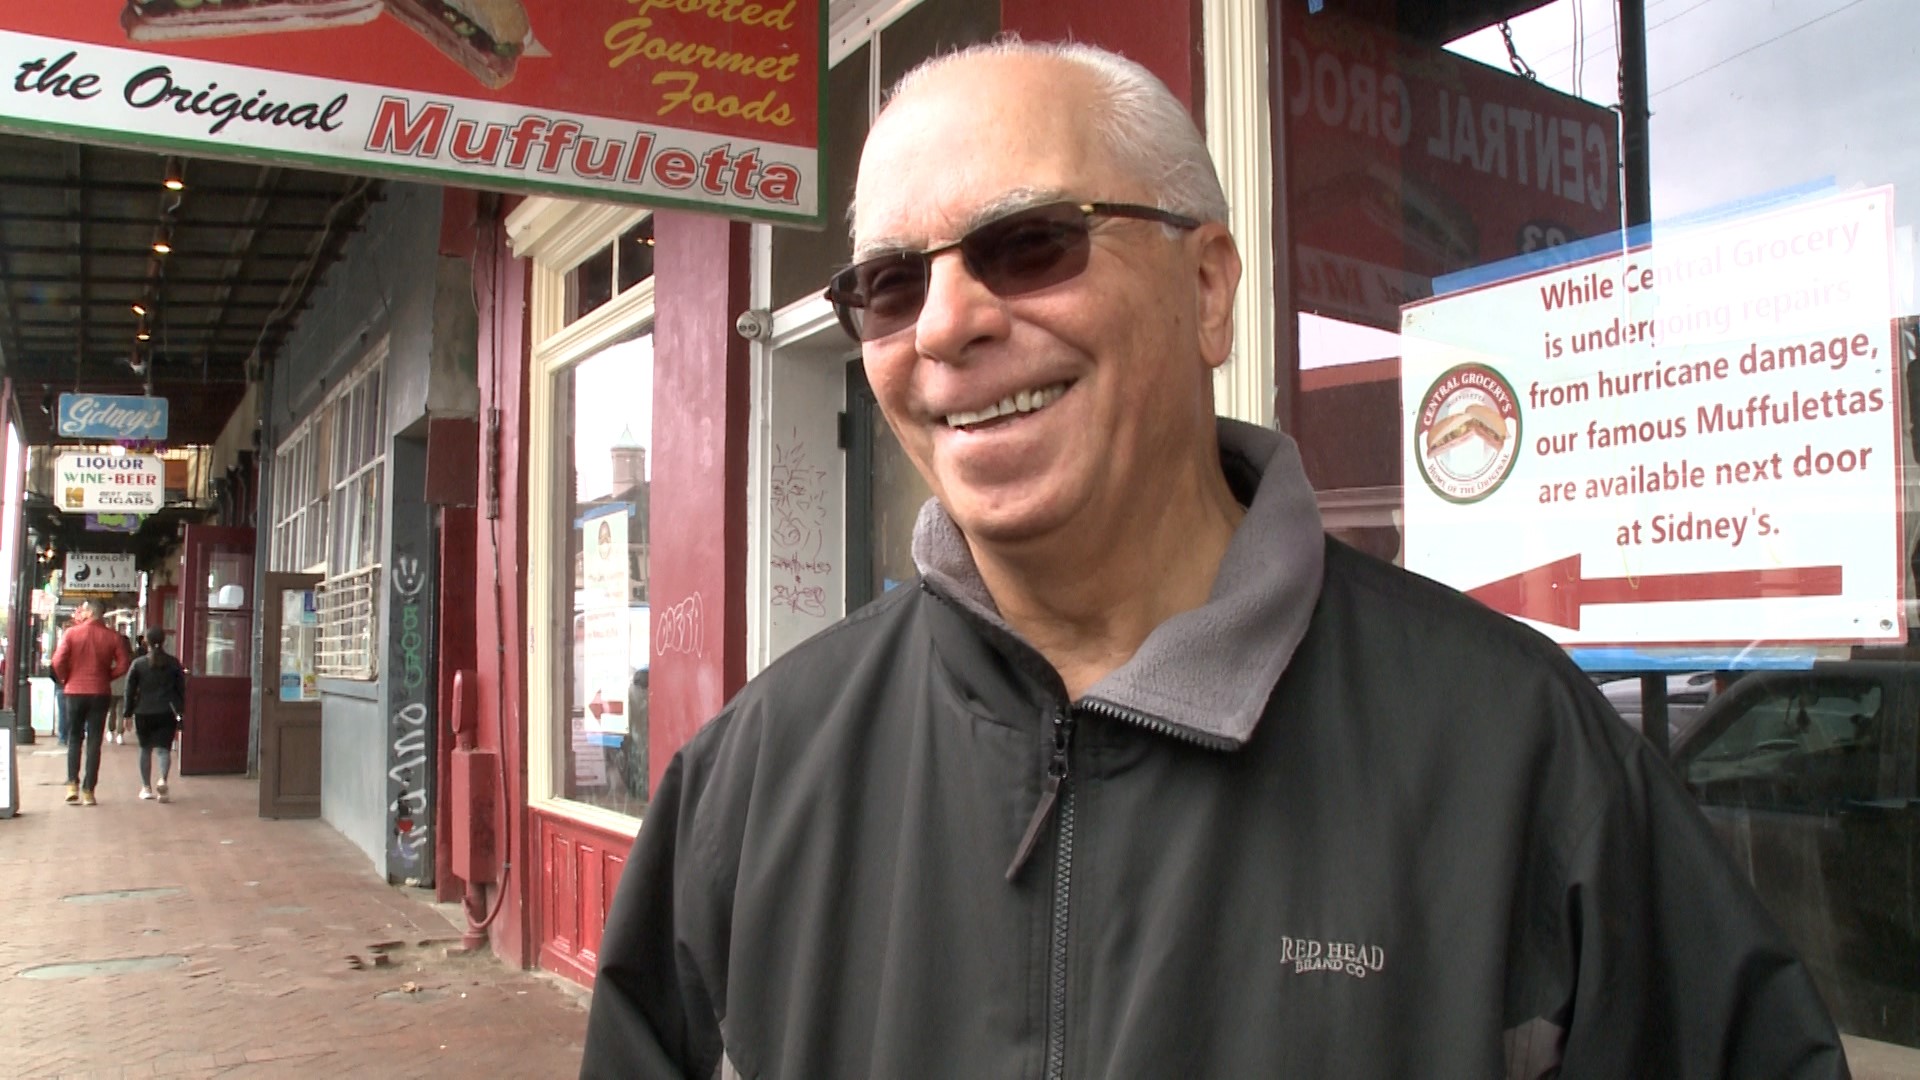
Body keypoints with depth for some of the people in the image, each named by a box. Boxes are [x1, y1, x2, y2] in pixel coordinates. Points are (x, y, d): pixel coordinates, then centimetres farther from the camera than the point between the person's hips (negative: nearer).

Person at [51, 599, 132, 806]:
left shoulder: (71, 633, -5)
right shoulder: (113, 637, -2)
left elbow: (58, 661, -11)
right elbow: (123, 664, -7)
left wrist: (65, 679, 6)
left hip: (75, 691, 0)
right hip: (100, 693, 1)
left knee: (74, 738, 13)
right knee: (94, 741, 4)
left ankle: (72, 784, 0)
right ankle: (88, 790, 3)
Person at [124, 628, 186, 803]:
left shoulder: (138, 664, -2)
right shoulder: (174, 664, 2)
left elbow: (130, 690, 0)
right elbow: (181, 690, 5)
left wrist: (128, 714, 7)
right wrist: (181, 713, 13)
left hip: (143, 714, 0)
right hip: (166, 713, 0)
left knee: (146, 749, 13)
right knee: (164, 749, 0)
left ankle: (146, 787, 18)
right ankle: (162, 779, -26)